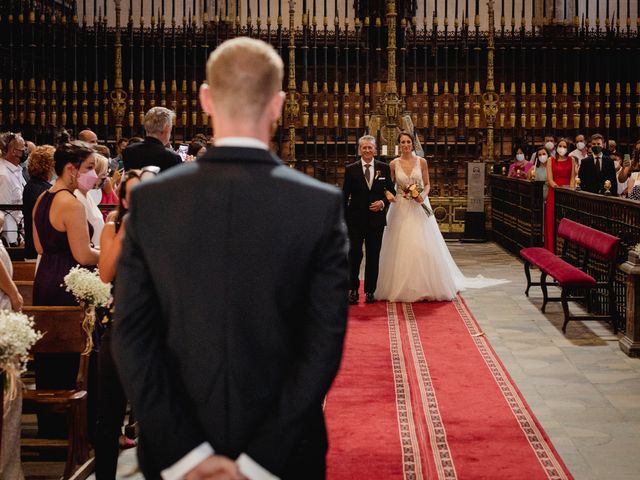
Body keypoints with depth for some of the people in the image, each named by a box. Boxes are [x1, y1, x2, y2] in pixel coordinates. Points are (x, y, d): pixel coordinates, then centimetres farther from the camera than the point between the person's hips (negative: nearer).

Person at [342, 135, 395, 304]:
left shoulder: (384, 168, 5)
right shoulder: (351, 169, 1)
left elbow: (391, 191, 11)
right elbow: (345, 196, 3)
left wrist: (383, 202, -9)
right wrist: (344, 219, -2)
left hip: (376, 219, 2)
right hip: (356, 219, -2)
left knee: (373, 257, 7)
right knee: (355, 254, -6)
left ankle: (370, 291, 16)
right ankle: (353, 290, 5)